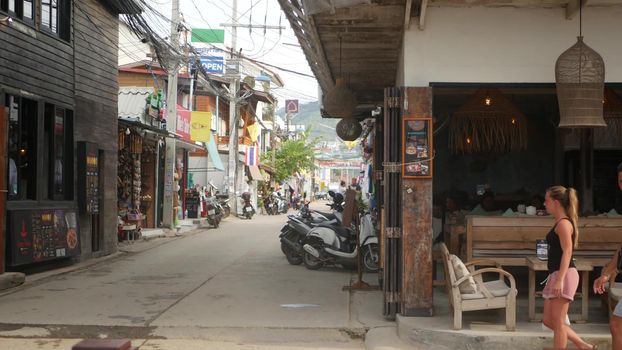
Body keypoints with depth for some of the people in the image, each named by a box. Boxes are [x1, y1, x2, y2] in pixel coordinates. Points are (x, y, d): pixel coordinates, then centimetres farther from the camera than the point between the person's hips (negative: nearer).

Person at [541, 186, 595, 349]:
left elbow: (567, 252, -19)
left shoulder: (563, 223, -11)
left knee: (558, 323, -4)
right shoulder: (560, 223, 18)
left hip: (564, 275, -10)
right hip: (557, 275, 10)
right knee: (548, 320, 13)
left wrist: (560, 279, -26)